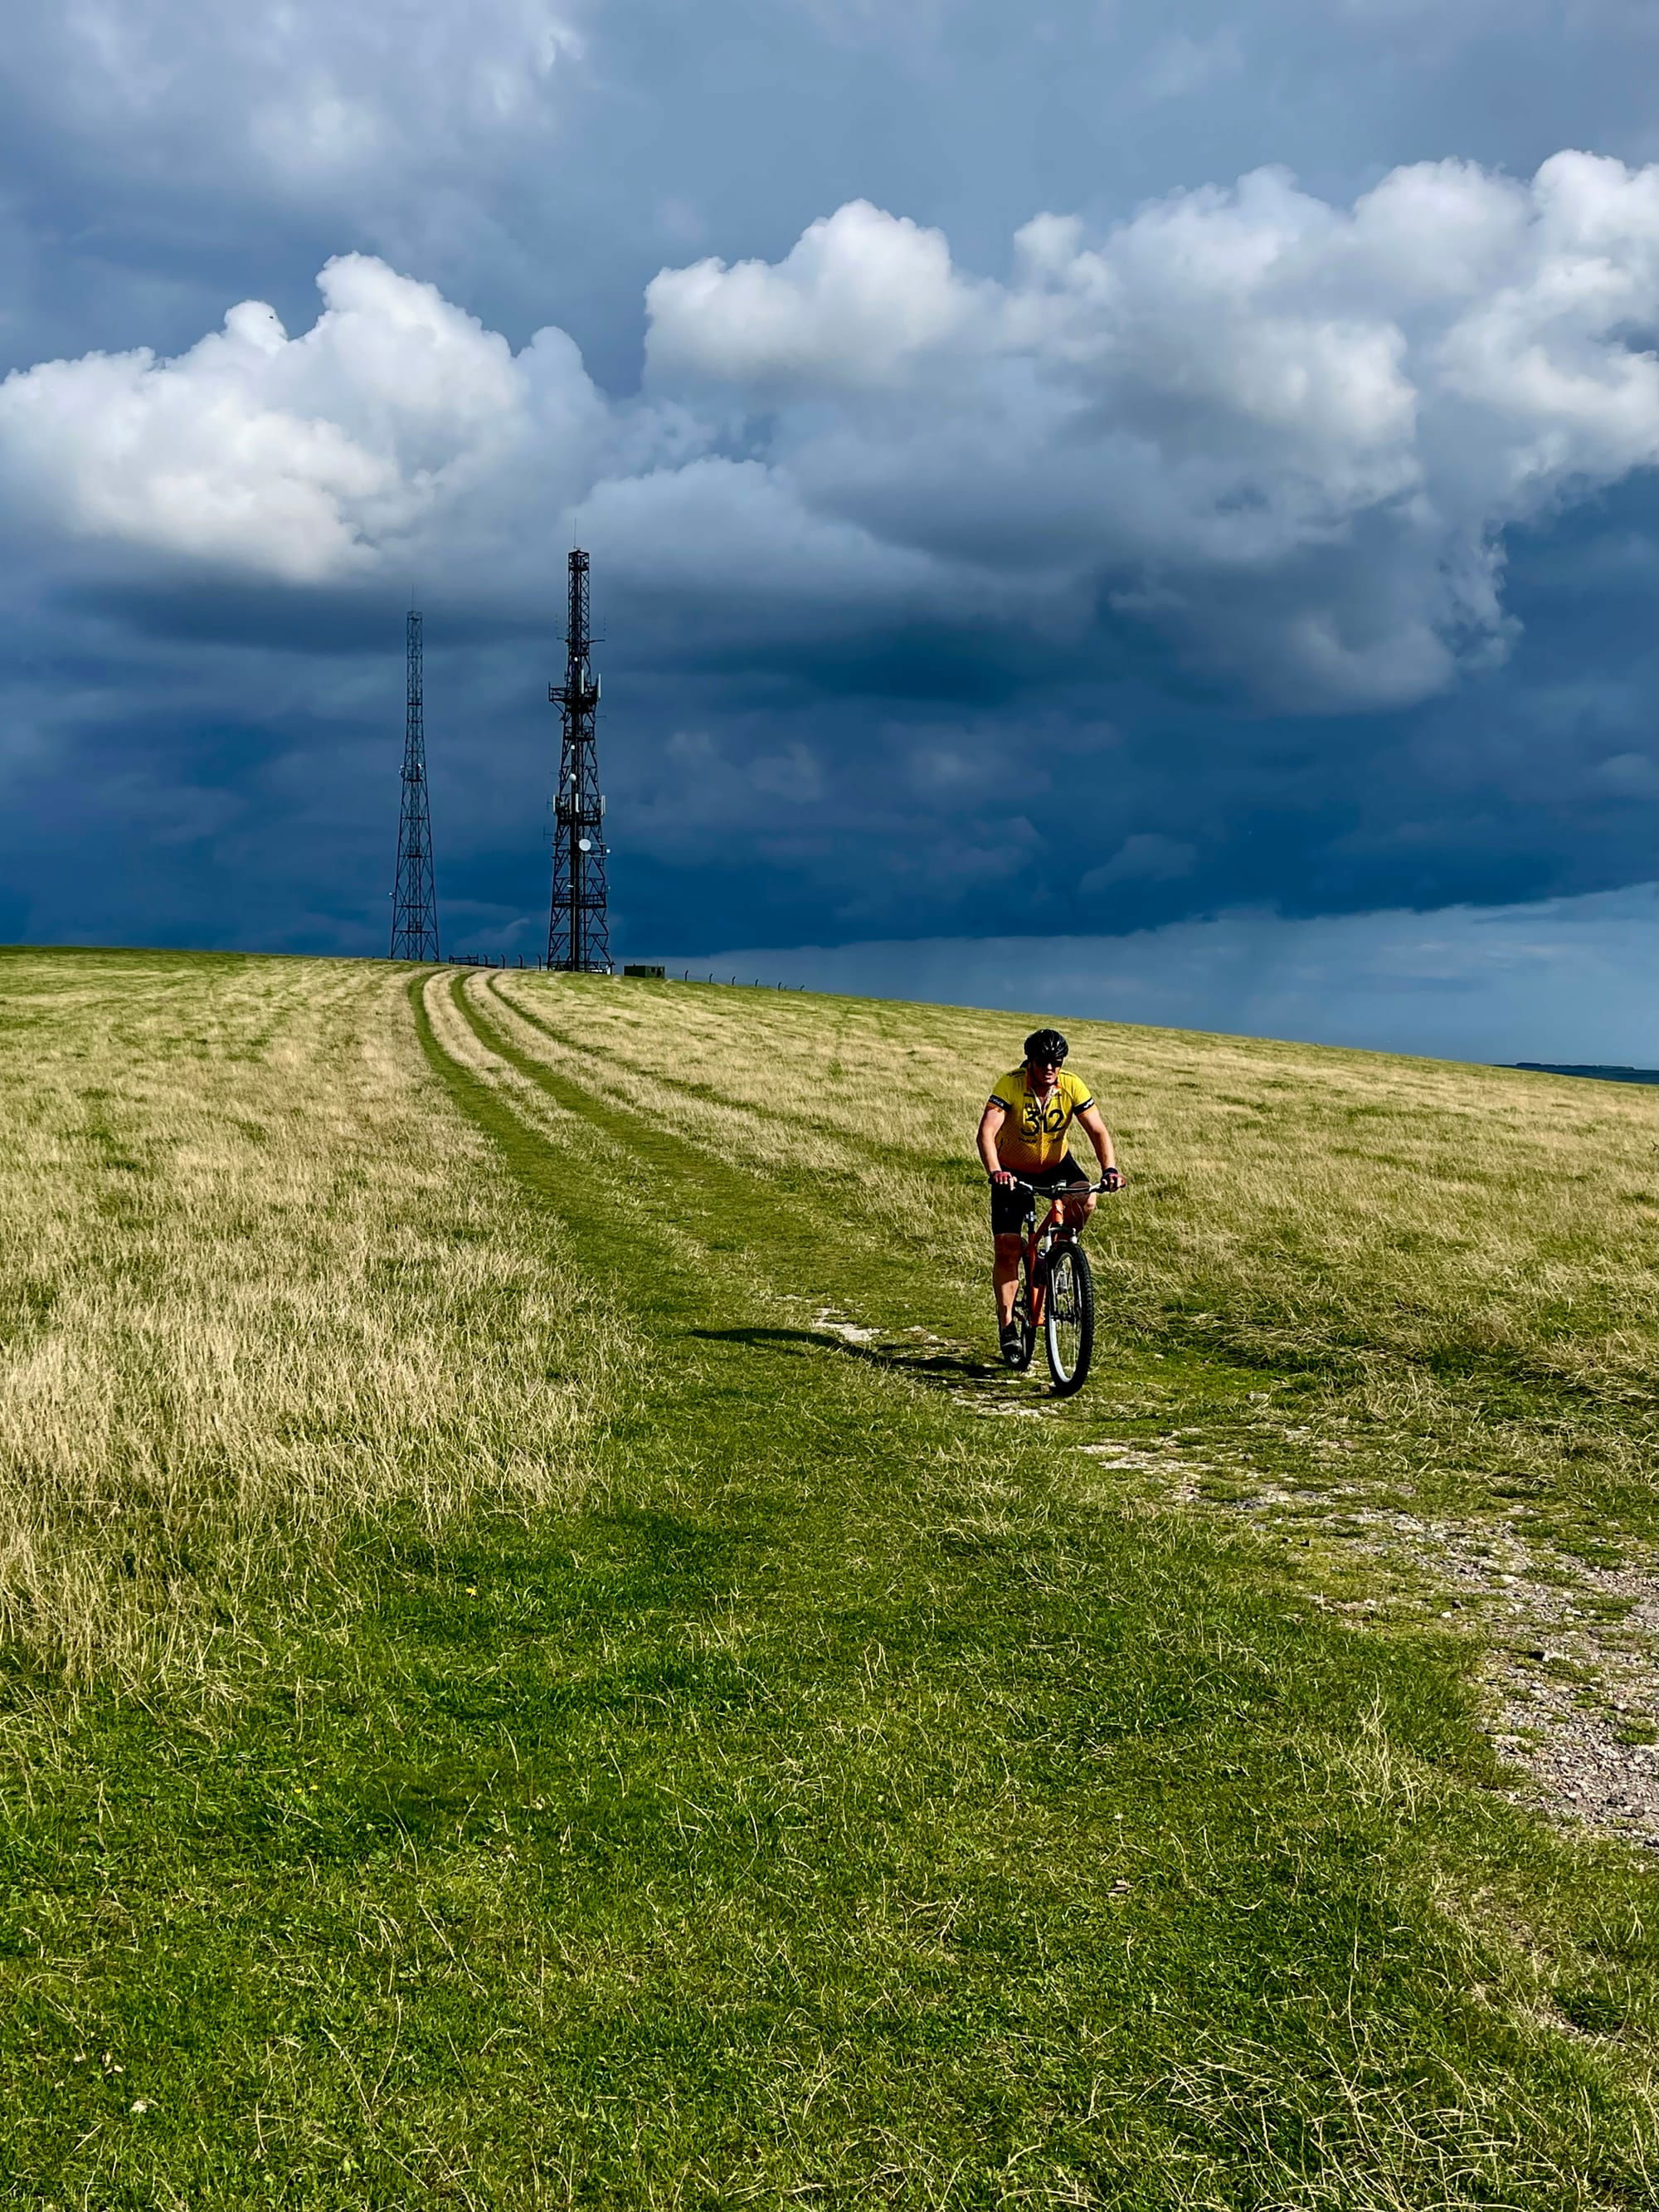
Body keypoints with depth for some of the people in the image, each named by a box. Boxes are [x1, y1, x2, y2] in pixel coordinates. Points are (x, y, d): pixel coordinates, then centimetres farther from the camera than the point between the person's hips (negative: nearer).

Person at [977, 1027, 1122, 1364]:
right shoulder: (1011, 1085, -26)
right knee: (1006, 1248, -8)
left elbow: (1098, 1131, -21)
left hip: (1056, 1164, 2)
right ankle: (1007, 1327, 5)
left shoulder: (1073, 1087, -18)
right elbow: (986, 1132, -35)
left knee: (1085, 1201, -29)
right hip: (1013, 1170, -2)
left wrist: (1109, 1168, -39)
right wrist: (994, 1172, -51)